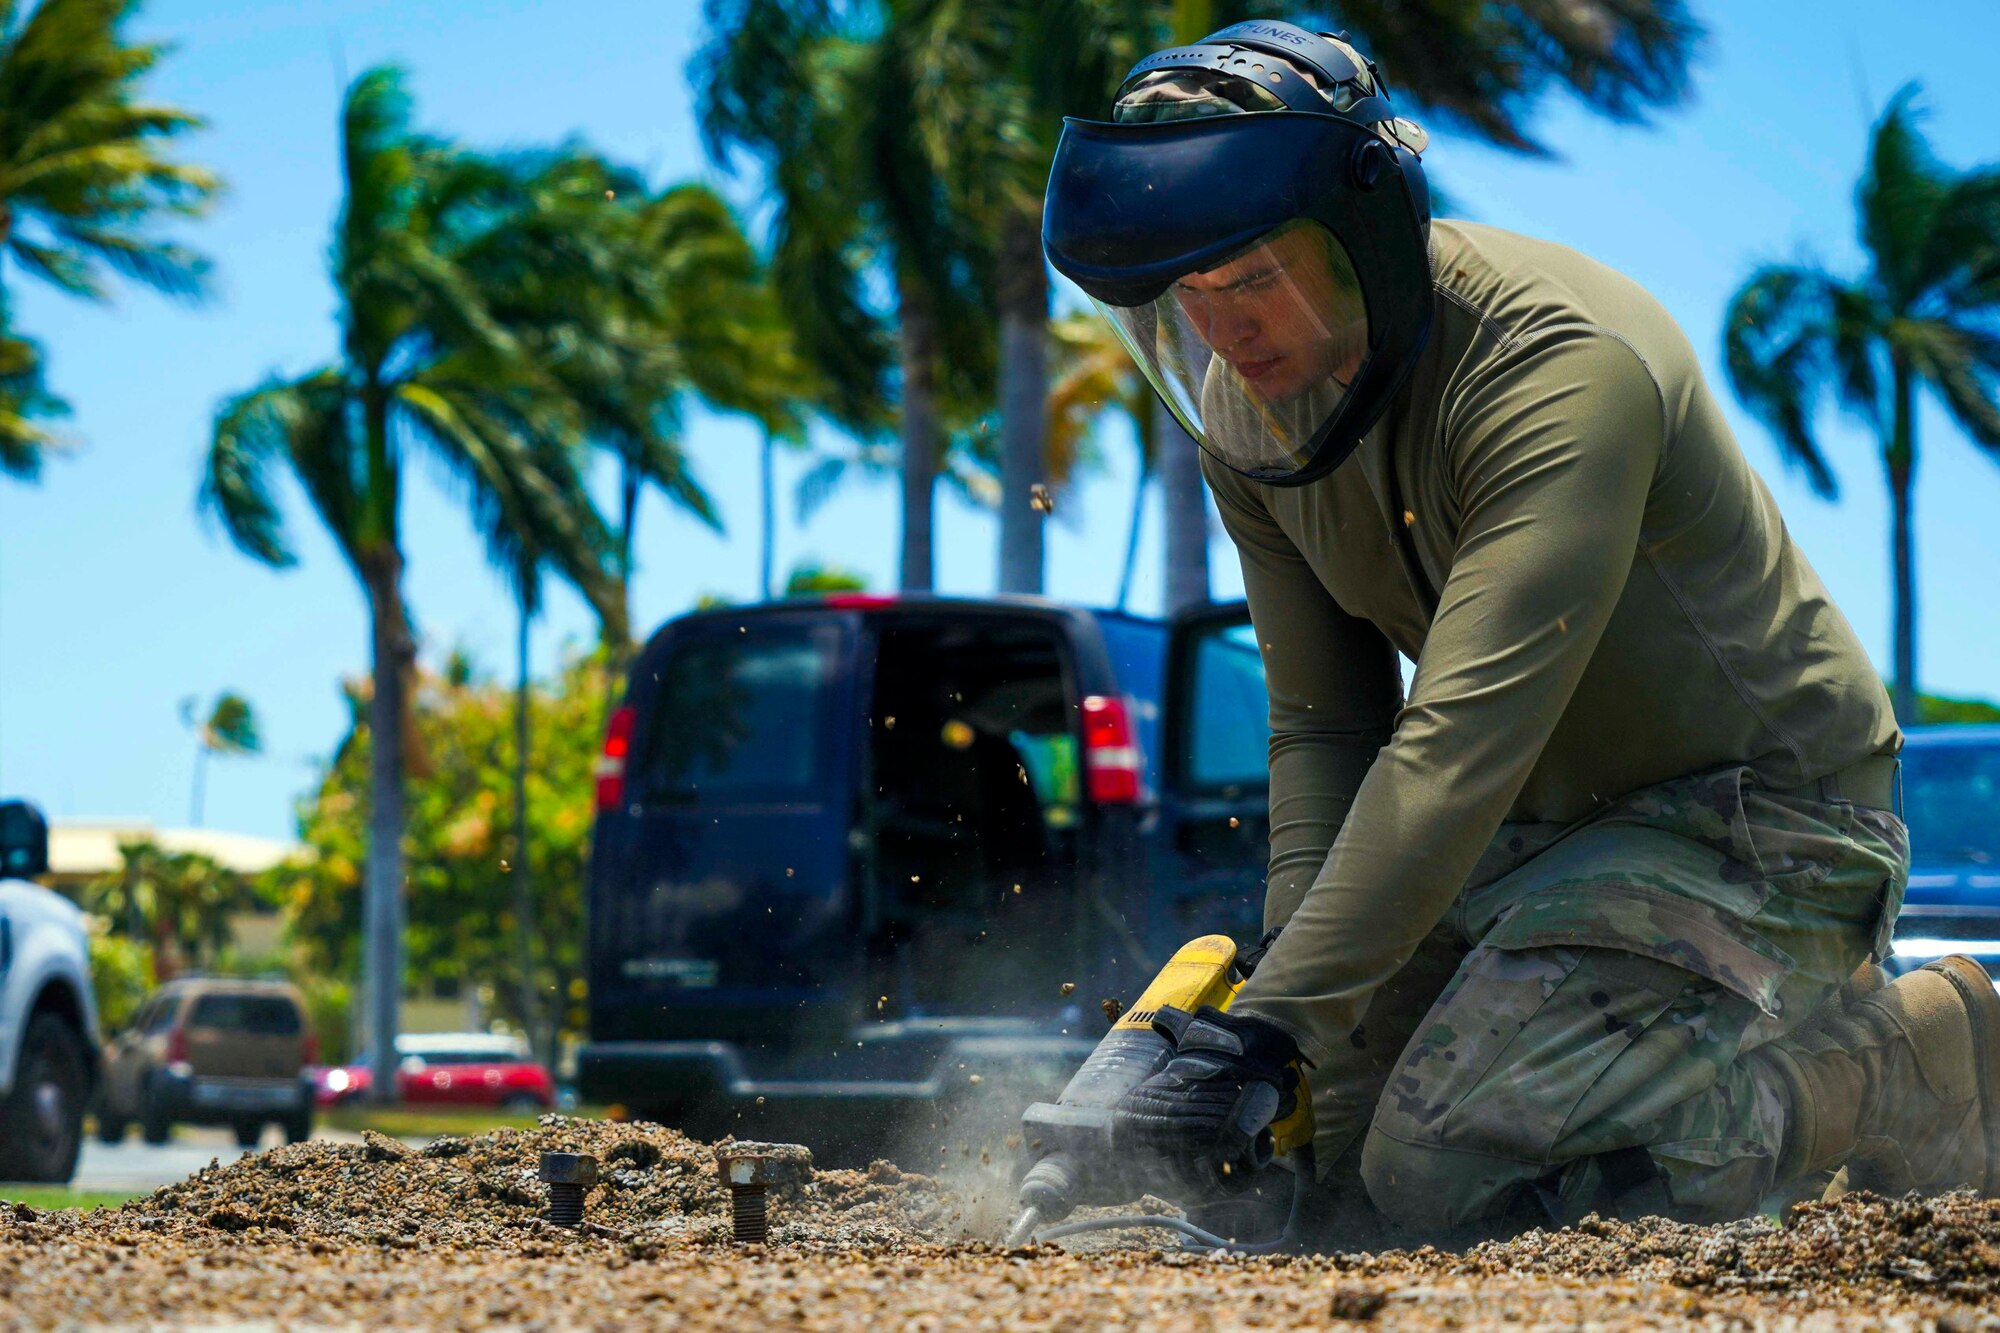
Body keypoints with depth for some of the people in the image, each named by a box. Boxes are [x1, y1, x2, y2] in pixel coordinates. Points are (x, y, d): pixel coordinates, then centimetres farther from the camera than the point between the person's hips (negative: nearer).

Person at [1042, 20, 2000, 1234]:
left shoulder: (1566, 368, -30)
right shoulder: (1249, 412, -4)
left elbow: (1462, 736, -37)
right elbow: (1324, 725, -1)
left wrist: (1276, 1021, -41)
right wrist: (1286, 979, -16)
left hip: (1756, 816, -9)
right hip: (1550, 827, 9)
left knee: (1445, 1168, -22)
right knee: (1327, 1140, 5)